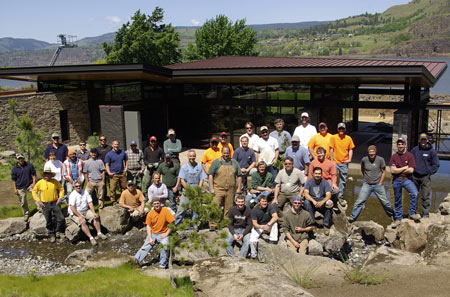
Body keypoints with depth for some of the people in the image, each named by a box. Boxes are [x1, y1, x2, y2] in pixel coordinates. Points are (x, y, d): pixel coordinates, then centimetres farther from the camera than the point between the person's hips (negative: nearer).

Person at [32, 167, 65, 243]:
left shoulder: (55, 182, 0)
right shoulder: (40, 183, -2)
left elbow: (61, 189, 10)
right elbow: (34, 191, 8)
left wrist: (60, 198, -2)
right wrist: (38, 201, -1)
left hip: (55, 203, 0)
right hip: (45, 204, 0)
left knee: (61, 218, -6)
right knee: (49, 221, 7)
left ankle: (58, 231, 16)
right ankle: (52, 235, 22)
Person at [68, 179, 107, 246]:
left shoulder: (85, 192, 4)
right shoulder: (73, 195, -14)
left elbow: (90, 203, 1)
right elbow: (72, 207, -22)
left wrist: (94, 213, -11)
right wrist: (79, 216, -27)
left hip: (85, 211, 6)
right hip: (75, 214, -6)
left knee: (96, 217, -13)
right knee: (83, 222, -30)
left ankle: (99, 233, -7)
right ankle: (91, 238, -30)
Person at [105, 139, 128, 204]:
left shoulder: (122, 152, 9)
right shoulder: (109, 154, -1)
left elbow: (126, 160, 20)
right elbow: (107, 165, -1)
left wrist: (126, 168, 7)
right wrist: (109, 172, -13)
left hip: (122, 174, 3)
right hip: (113, 174, -3)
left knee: (124, 187, 8)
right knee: (112, 189, -4)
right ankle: (113, 201, 8)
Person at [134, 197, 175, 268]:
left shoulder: (166, 211, -9)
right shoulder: (150, 213, -1)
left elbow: (172, 223, -9)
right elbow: (148, 226, 2)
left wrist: (166, 234, -14)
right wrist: (150, 238, -7)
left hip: (163, 234, -3)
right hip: (153, 233, 3)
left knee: (165, 245, -28)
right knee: (145, 246, -13)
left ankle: (162, 264, -16)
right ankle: (136, 260, -13)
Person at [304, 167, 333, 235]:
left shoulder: (325, 182, -4)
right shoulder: (309, 182, -4)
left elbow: (328, 195, -16)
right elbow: (306, 194, -18)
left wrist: (322, 202, -36)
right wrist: (313, 201, -36)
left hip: (322, 201, 0)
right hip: (311, 202, 0)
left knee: (329, 203, -30)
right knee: (306, 202, -31)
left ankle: (326, 225, -20)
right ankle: (312, 222, -25)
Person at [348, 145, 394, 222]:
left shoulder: (380, 159, -8)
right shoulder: (364, 159, -5)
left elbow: (384, 172, 1)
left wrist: (380, 183, -3)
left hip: (378, 185, 0)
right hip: (367, 184, 0)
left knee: (385, 202, 8)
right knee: (360, 201, -7)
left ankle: (392, 215, 29)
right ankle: (353, 217, -4)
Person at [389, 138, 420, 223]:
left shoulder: (410, 155, -1)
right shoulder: (394, 156, 3)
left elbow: (411, 170, -9)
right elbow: (392, 170, -7)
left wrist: (398, 170, -7)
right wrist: (405, 168, -7)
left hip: (407, 179, -1)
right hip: (396, 180, 2)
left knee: (415, 193, -25)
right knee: (397, 200, 9)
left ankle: (412, 213, -11)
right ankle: (398, 218, 22)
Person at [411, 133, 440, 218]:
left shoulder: (431, 151, 1)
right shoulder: (414, 150, 7)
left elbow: (436, 165, 4)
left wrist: (430, 172, -5)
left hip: (426, 177, -3)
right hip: (415, 176, 3)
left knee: (426, 196, -4)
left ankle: (425, 213, 4)